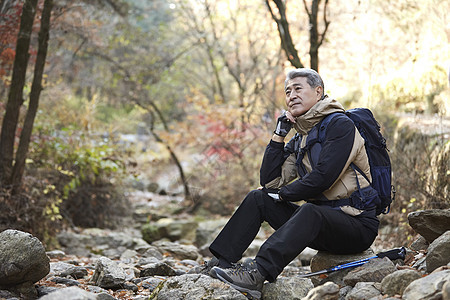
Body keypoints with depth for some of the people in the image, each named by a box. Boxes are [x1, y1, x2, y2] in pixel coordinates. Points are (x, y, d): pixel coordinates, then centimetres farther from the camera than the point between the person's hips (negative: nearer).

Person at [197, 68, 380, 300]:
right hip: (320, 221, 8)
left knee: (309, 211, -38)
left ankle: (257, 274, -52)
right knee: (258, 198, 0)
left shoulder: (340, 125, -10)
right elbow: (269, 182, 4)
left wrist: (282, 194, -6)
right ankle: (219, 264, -10)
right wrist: (279, 135, -1)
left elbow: (323, 177, -20)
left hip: (357, 224, -8)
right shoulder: (299, 140, 14)